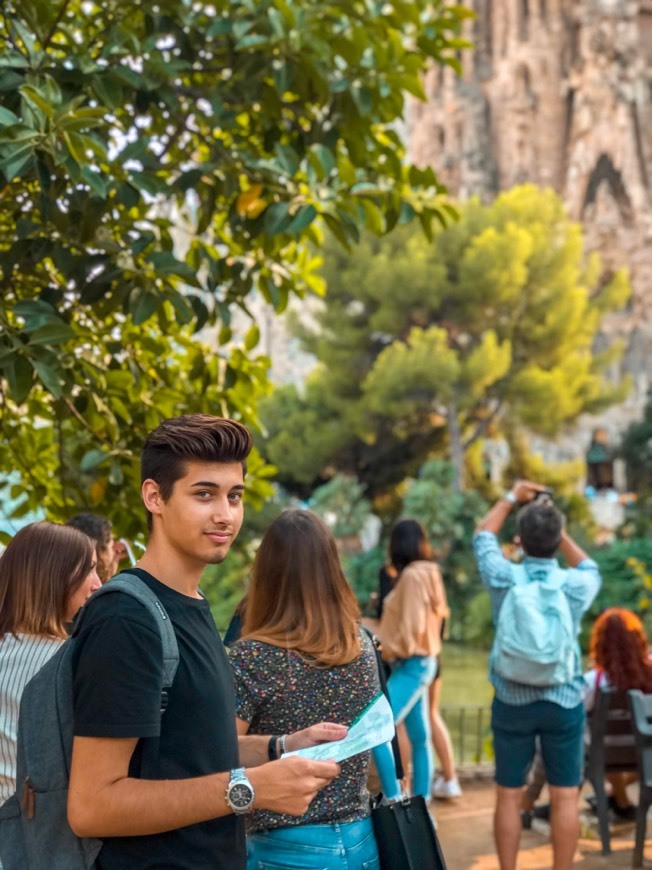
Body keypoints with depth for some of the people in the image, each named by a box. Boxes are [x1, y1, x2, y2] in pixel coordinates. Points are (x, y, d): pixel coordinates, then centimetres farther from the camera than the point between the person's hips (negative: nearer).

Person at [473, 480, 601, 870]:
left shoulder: (504, 578, -9)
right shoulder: (575, 585, -9)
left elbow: (484, 535, 12)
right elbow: (590, 568, 18)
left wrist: (512, 497, 23)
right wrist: (559, 529, 18)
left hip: (512, 702, 1)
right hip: (563, 703, 0)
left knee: (509, 797, 8)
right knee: (565, 798, 6)